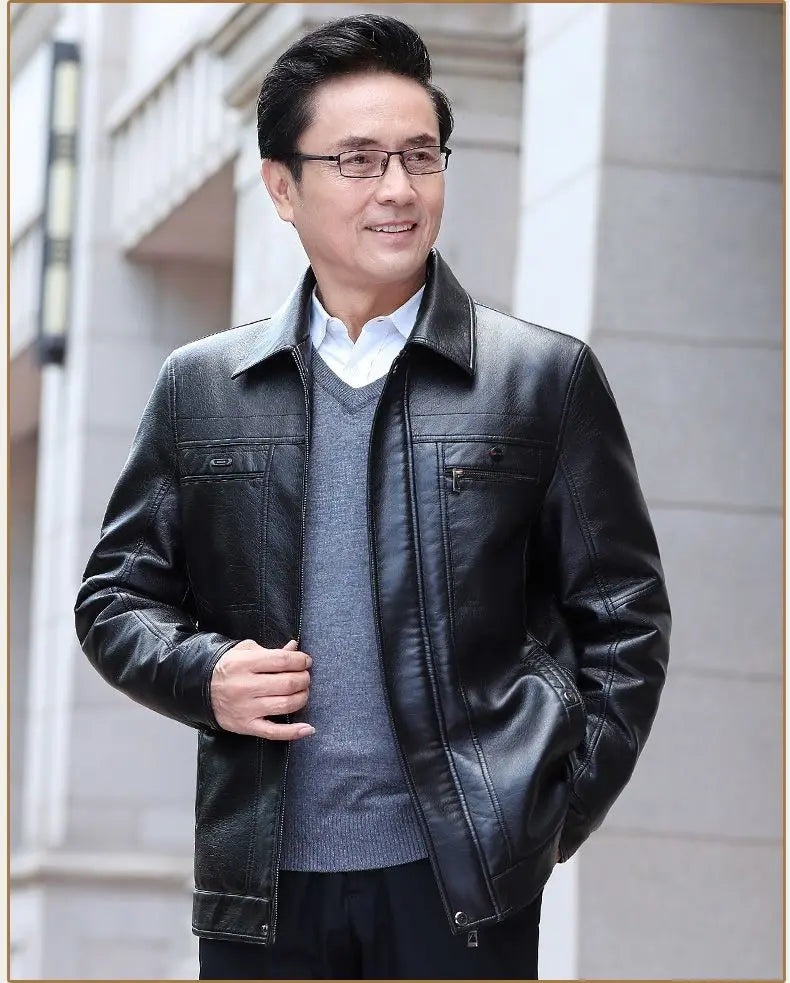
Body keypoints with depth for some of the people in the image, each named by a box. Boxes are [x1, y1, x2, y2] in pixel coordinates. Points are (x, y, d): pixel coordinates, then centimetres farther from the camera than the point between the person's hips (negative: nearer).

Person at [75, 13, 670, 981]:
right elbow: (116, 593, 14)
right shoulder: (199, 387, 9)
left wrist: (559, 811, -4)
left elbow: (622, 616, 5)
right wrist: (202, 676, -5)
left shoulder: (547, 377, 3)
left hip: (464, 874, -2)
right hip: (261, 878, 2)